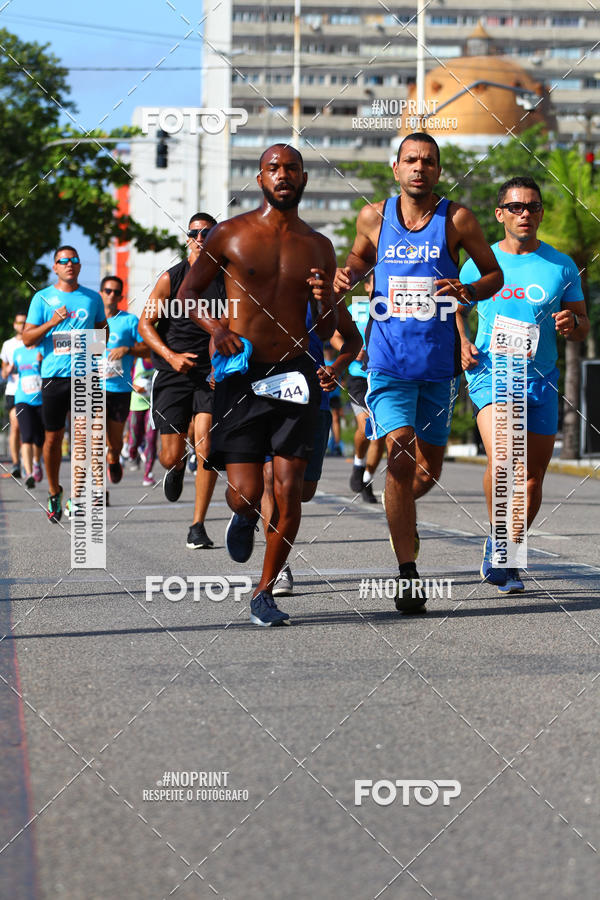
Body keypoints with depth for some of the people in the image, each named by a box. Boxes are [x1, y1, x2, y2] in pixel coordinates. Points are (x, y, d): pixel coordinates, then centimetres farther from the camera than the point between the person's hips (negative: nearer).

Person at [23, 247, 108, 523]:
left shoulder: (92, 298, 10)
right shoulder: (42, 298, 5)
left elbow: (103, 329, 25)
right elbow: (27, 339, 1)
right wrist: (51, 323, -13)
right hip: (54, 375, -1)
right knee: (53, 437, 4)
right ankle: (54, 493, 22)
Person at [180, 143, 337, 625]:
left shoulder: (318, 247, 9)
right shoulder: (230, 235, 1)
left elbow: (326, 333, 14)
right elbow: (188, 291, 9)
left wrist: (326, 301, -9)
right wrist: (215, 327, -10)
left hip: (295, 375, 2)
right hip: (241, 374, -2)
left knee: (289, 490, -5)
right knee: (246, 493, -8)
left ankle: (265, 592, 10)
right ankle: (244, 516, 31)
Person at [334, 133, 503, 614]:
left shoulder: (457, 219, -2)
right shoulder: (374, 217, 4)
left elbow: (494, 275, 6)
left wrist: (469, 291, -15)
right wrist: (348, 273, 1)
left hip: (439, 361, 1)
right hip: (387, 358, -1)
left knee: (429, 469, 10)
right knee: (400, 454, -17)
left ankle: (401, 510, 47)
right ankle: (407, 574, -14)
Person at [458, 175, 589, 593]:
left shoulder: (562, 266, 6)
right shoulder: (479, 263, 4)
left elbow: (584, 327, 11)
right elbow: (456, 311, 17)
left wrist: (572, 323, -13)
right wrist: (462, 342, -3)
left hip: (540, 378, 3)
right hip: (490, 371, -2)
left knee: (534, 475, 6)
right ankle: (497, 537, -7)